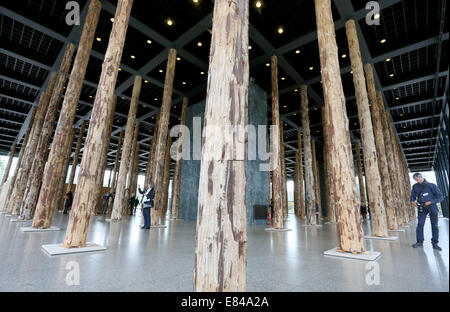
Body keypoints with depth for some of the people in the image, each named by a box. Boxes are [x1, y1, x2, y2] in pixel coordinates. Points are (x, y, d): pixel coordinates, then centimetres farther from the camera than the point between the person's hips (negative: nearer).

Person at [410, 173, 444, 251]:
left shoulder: (431, 185, -1)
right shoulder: (415, 186, 7)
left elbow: (440, 197, -3)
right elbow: (412, 197, 13)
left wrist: (430, 202, -15)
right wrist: (412, 201, -9)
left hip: (432, 207, -1)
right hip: (421, 208, 2)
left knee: (434, 225, 2)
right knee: (420, 224, -5)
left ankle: (435, 243, 12)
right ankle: (420, 242, 1)